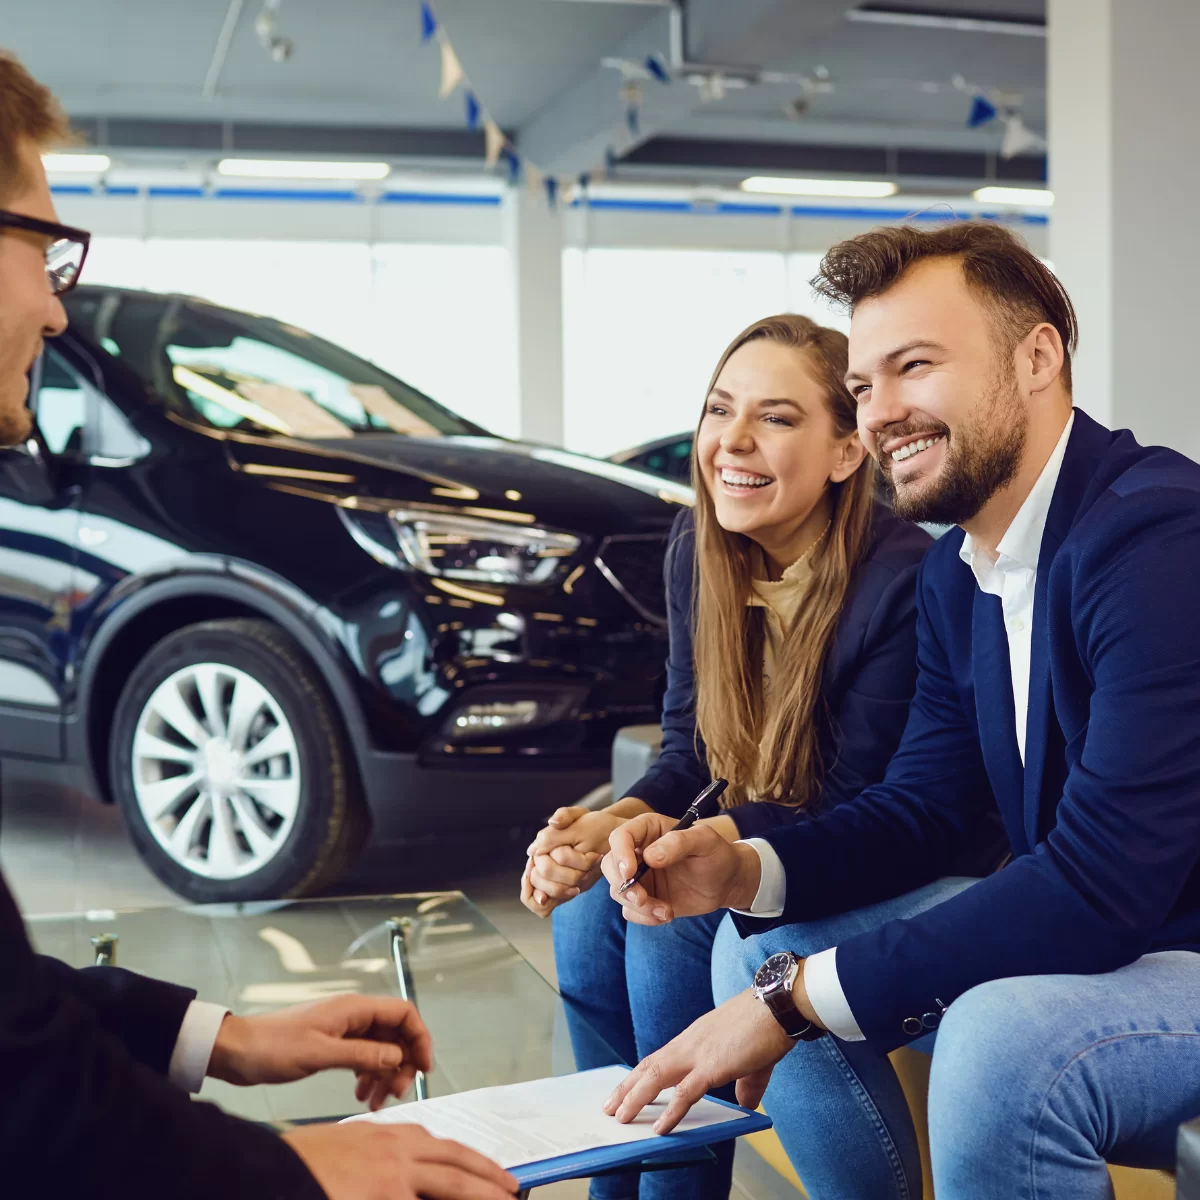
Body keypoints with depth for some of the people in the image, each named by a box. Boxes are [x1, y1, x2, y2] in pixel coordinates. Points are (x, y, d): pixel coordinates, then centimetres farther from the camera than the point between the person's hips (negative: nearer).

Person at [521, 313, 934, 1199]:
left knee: (672, 931, -23)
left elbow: (859, 811, -22)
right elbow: (690, 748, 3)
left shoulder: (902, 578, -27)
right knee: (588, 913, -11)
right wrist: (605, 825, -20)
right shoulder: (697, 551, -6)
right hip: (756, 834, 7)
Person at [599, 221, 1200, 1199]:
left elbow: (1103, 877, -30)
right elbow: (918, 807, 9)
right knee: (764, 949, 4)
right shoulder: (954, 577, 6)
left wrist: (796, 998, -24)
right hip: (1080, 927, 9)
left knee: (1005, 1039, -35)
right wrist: (741, 871, -12)